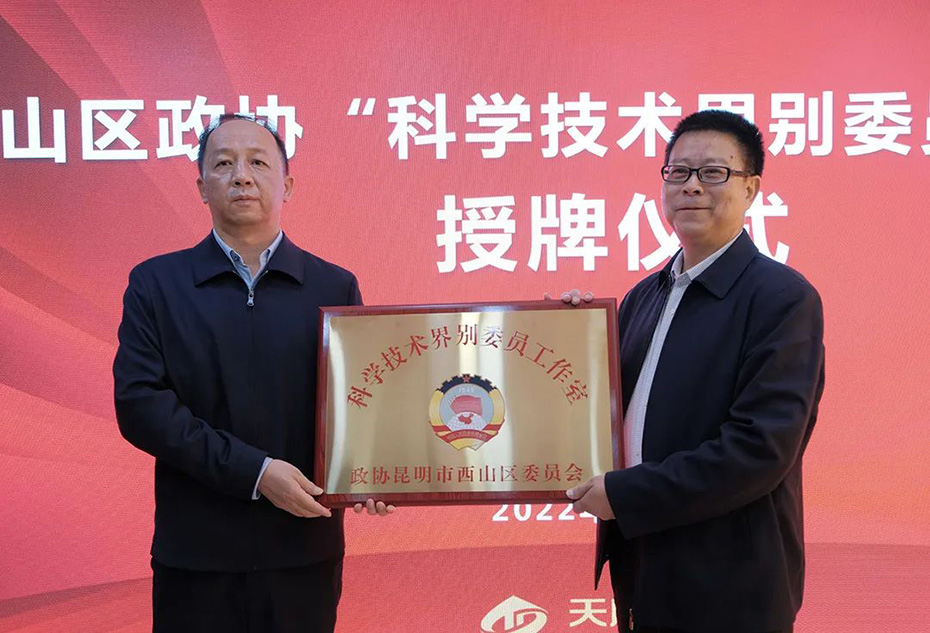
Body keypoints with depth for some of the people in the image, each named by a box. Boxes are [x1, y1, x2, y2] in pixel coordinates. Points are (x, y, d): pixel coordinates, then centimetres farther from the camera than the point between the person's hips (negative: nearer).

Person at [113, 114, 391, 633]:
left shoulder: (335, 287, 5)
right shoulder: (156, 283, 3)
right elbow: (139, 403, -7)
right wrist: (253, 471, -15)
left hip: (305, 553, 1)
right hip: (196, 554, -1)